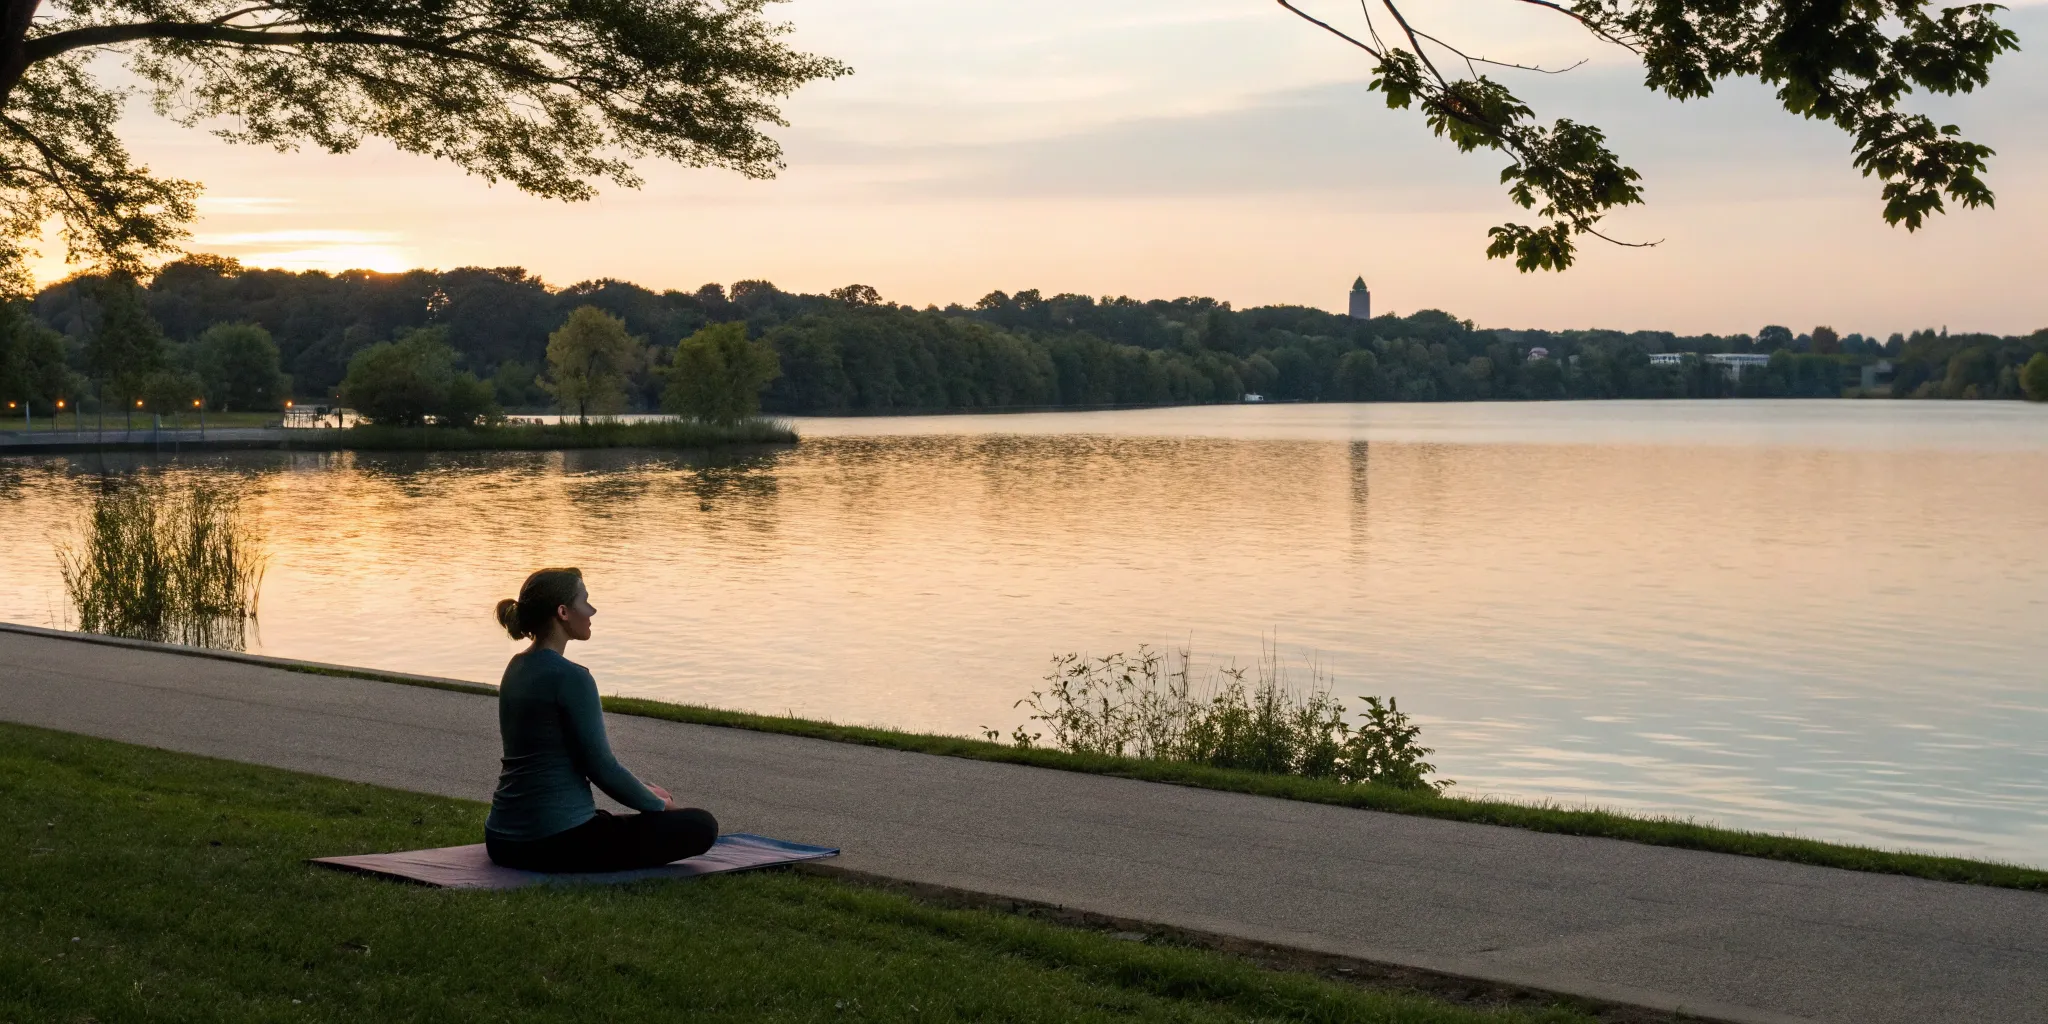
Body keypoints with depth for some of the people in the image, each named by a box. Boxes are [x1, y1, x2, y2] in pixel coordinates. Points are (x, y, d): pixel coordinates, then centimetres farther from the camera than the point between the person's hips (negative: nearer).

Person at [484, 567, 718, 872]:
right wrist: (659, 805, 2)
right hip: (556, 841, -10)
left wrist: (643, 791, 22)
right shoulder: (570, 677, -17)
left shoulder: (517, 668, 11)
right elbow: (601, 766, -15)